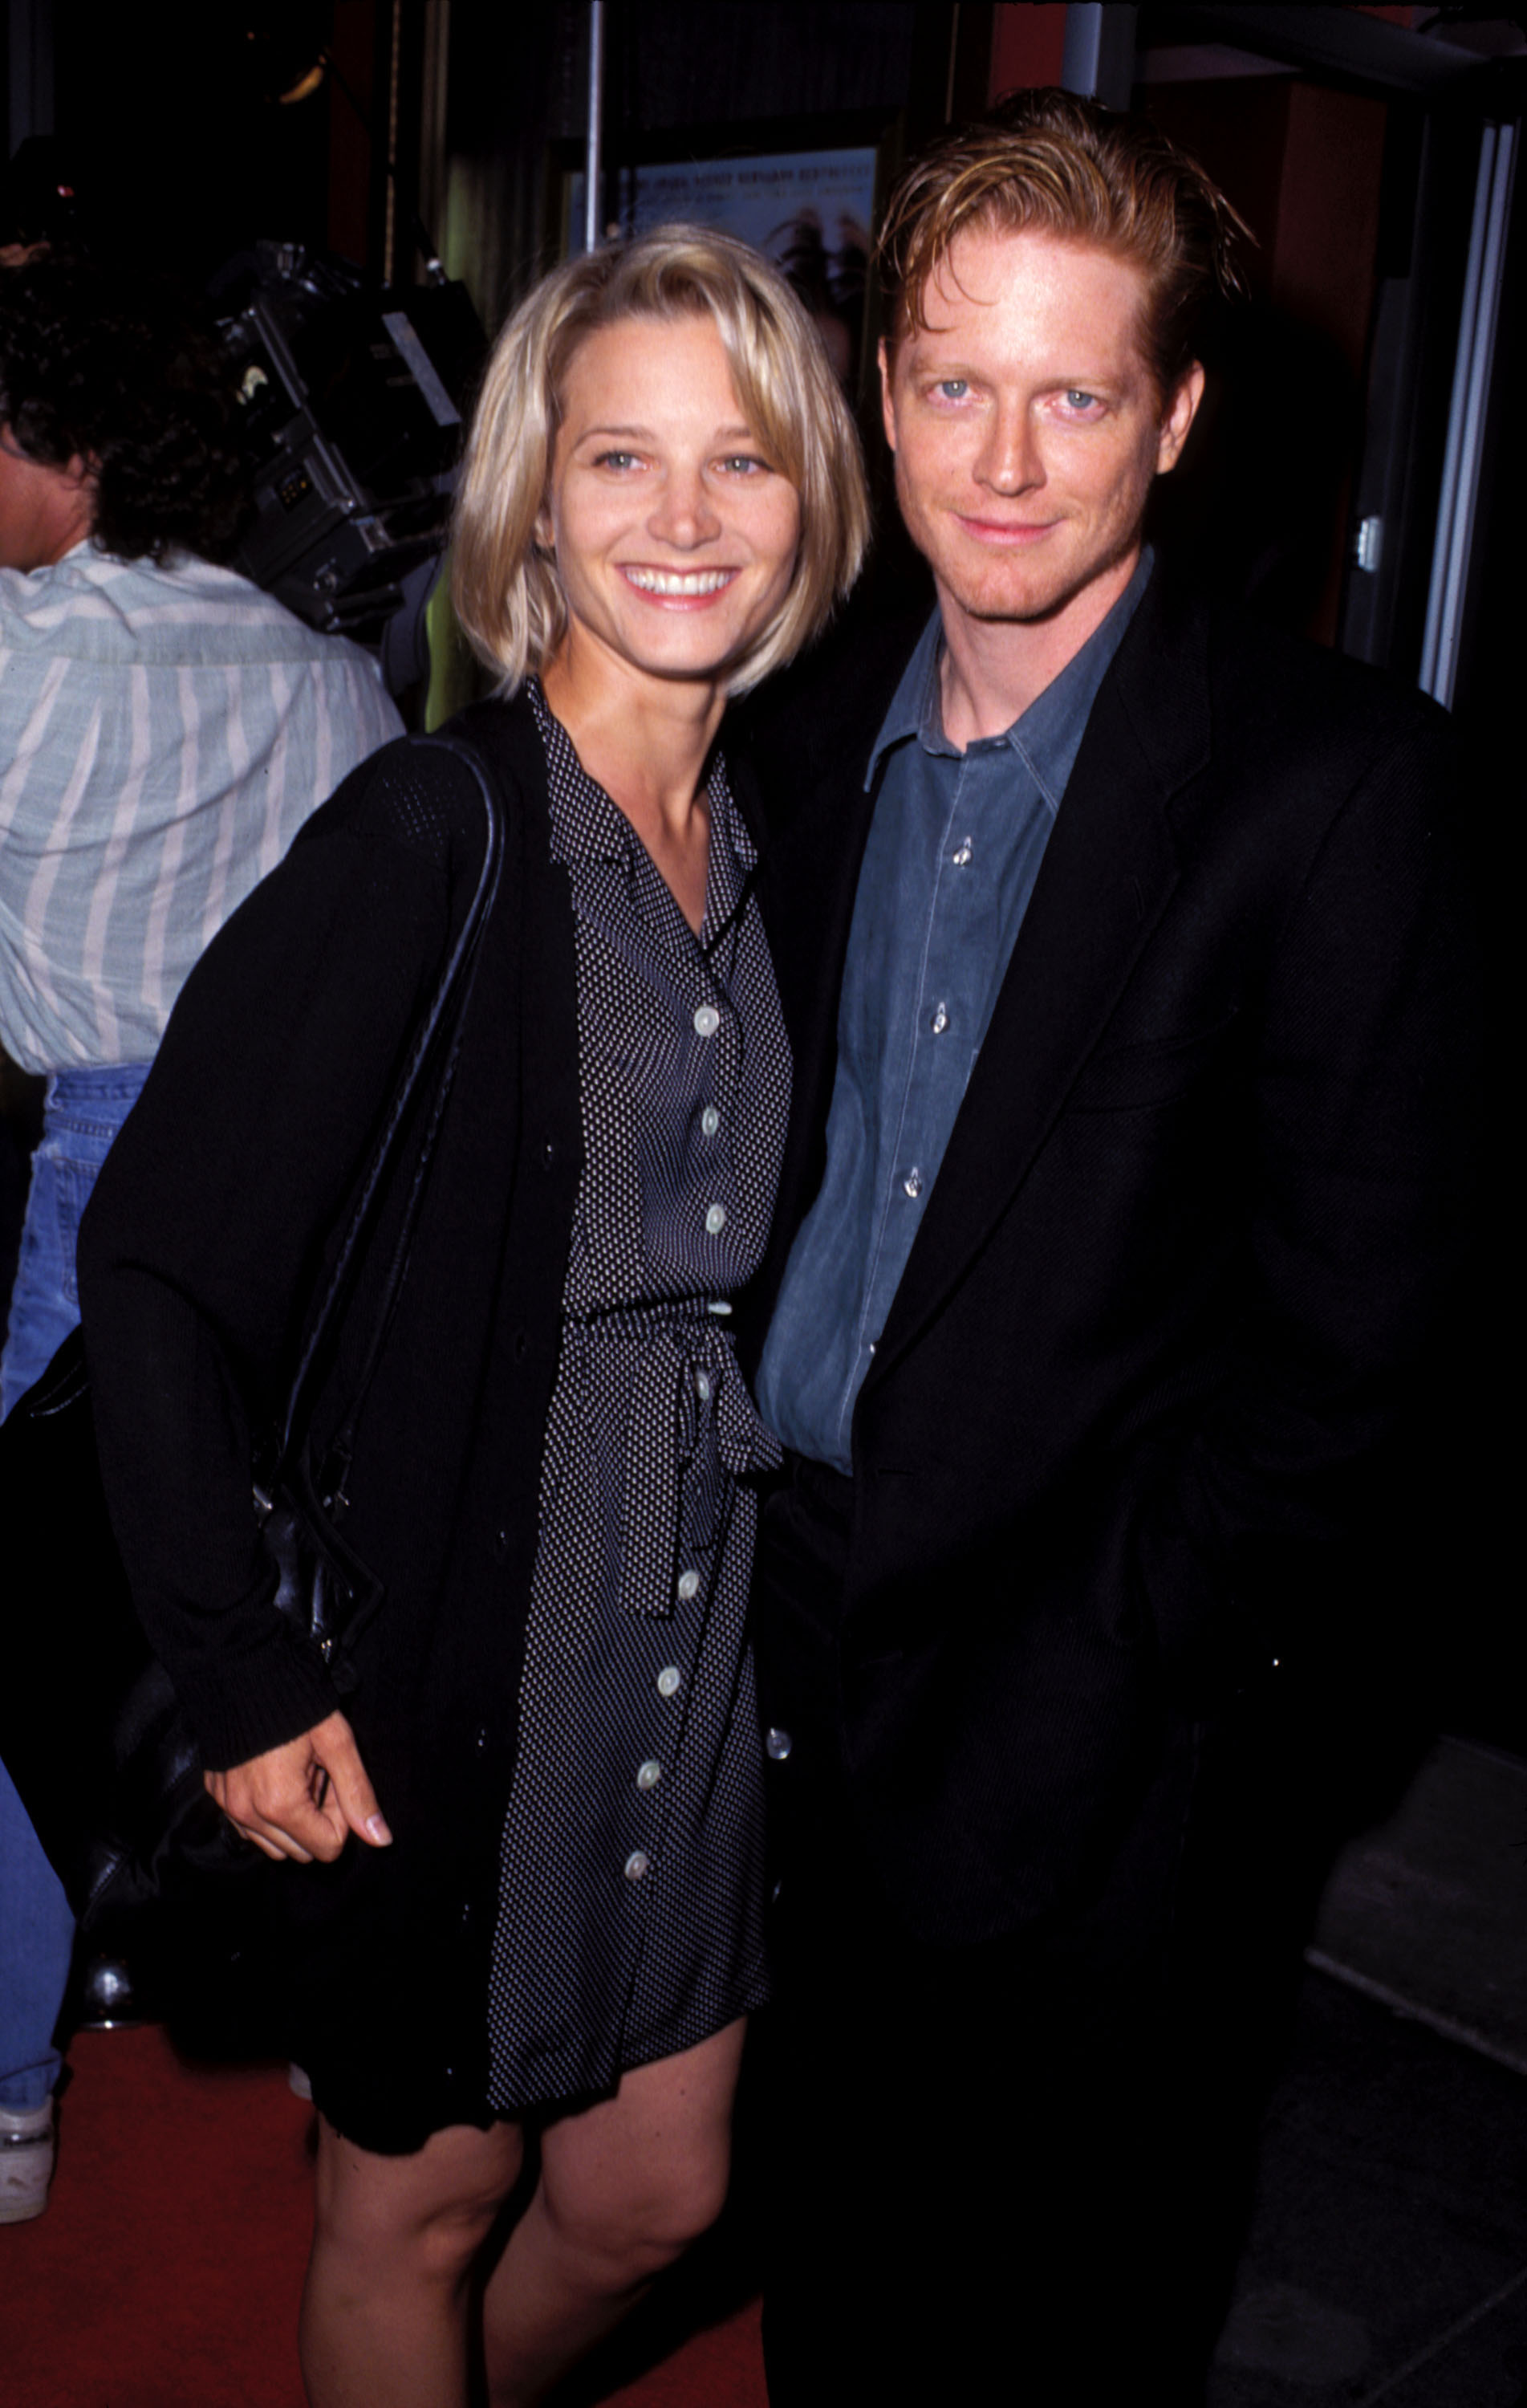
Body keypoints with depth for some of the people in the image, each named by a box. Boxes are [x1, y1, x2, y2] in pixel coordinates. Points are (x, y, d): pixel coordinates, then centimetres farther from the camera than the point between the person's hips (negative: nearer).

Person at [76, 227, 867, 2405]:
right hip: (457, 1636, -6)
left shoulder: (772, 835, 4)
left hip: (708, 1629, 6)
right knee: (422, 2205, 16)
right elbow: (157, 1265, -17)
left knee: (654, 2194, 21)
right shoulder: (432, 836, -17)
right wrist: (243, 1676, -16)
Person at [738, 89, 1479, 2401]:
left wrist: (1065, 1691, -16)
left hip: (1099, 1750, -4)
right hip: (807, 1679, 5)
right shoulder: (814, 734, 4)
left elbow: (1351, 1323, -15)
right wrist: (752, 1584, 3)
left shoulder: (1337, 779, -15)